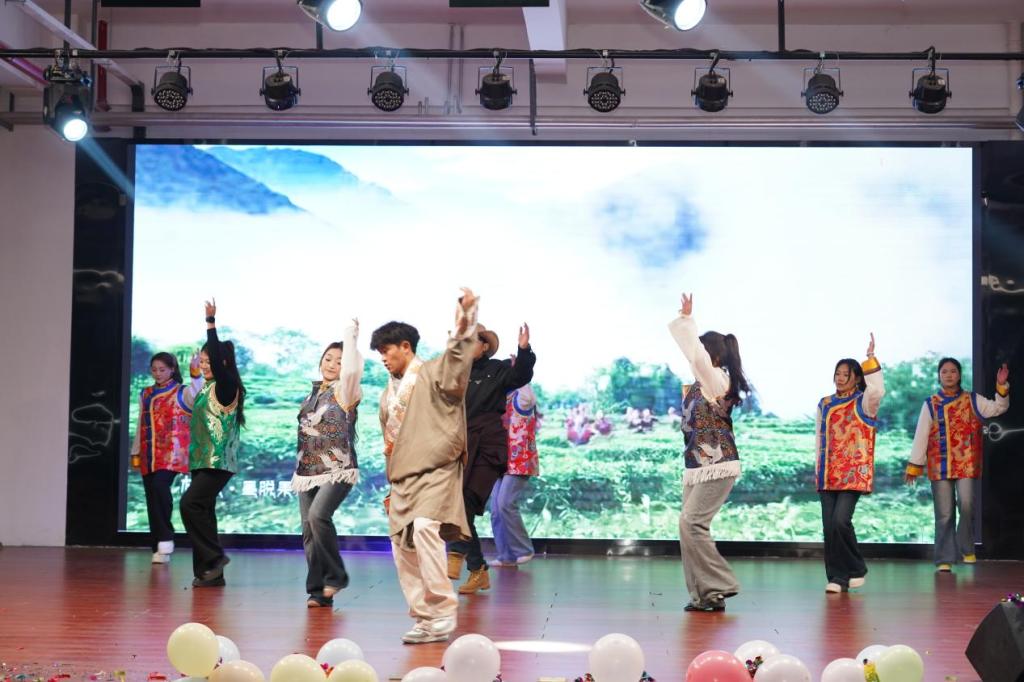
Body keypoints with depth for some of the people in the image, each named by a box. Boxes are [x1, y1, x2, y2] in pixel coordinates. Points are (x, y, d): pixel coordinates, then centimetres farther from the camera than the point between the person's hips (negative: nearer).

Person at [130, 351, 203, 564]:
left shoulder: (182, 392, -1)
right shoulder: (145, 394, 17)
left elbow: (197, 396, -25)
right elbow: (141, 426, 20)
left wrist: (195, 374, -38)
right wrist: (135, 452, 16)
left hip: (172, 452, -6)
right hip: (149, 455, 6)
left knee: (160, 486, -26)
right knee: (152, 499, 3)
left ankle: (166, 537, -13)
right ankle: (159, 548, 9)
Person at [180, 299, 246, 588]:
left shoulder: (227, 386, -11)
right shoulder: (209, 388, 13)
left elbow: (218, 361, -24)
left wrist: (211, 323, -26)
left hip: (219, 461, -10)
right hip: (203, 460, 10)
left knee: (190, 504, -19)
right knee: (202, 510, 7)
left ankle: (214, 557, -9)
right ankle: (210, 573, 10)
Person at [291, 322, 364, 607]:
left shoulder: (345, 391, -4)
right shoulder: (314, 393, 14)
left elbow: (352, 370, -24)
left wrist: (350, 336, -15)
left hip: (338, 470, -6)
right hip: (308, 472, 6)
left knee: (318, 515, -26)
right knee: (309, 529, 0)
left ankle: (336, 575, -9)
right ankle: (318, 591, 6)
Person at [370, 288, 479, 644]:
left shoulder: (433, 374, -3)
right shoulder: (389, 395, 20)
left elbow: (457, 355, -24)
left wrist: (465, 315, -39)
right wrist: (391, 486, 23)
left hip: (435, 472, -8)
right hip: (403, 479, 9)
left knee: (425, 529, -27)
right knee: (403, 547, 4)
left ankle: (442, 613, -24)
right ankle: (424, 618, 11)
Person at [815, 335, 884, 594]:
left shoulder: (864, 402, 2)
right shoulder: (825, 404, 16)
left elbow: (877, 390, -22)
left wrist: (871, 358, -24)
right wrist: (817, 470, 14)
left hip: (854, 472, -5)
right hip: (828, 473, 5)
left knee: (840, 521, -17)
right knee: (829, 526, -1)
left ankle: (856, 570, 2)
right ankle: (837, 577, 7)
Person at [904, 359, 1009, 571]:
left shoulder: (972, 400, 9)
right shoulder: (930, 405, 8)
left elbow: (998, 408, -2)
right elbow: (921, 436, 6)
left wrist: (1002, 387, -18)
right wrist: (914, 466, 2)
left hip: (967, 465, 0)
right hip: (940, 467, 1)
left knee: (966, 505, -19)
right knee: (944, 514, 2)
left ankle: (966, 548, 1)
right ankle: (944, 560, 8)